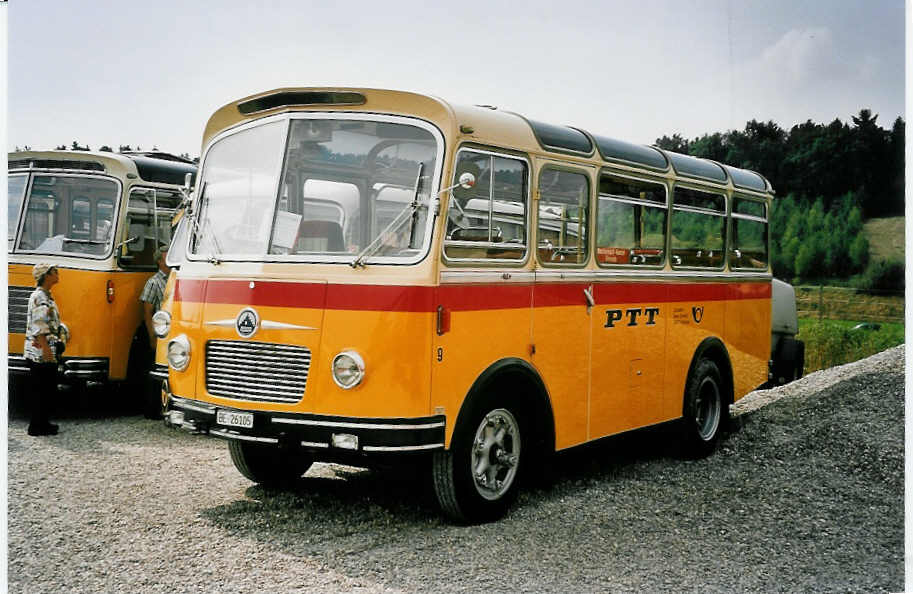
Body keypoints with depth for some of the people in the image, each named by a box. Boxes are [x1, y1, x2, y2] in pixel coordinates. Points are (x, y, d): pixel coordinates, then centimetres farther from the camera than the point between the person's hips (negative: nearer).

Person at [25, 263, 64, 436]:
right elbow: (39, 327, -21)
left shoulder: (46, 296, 17)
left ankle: (42, 423, 21)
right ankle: (37, 427, 1)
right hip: (40, 353, -10)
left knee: (48, 388, 13)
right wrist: (46, 349, -24)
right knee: (41, 389, -4)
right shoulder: (39, 297, -14)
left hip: (47, 353, 10)